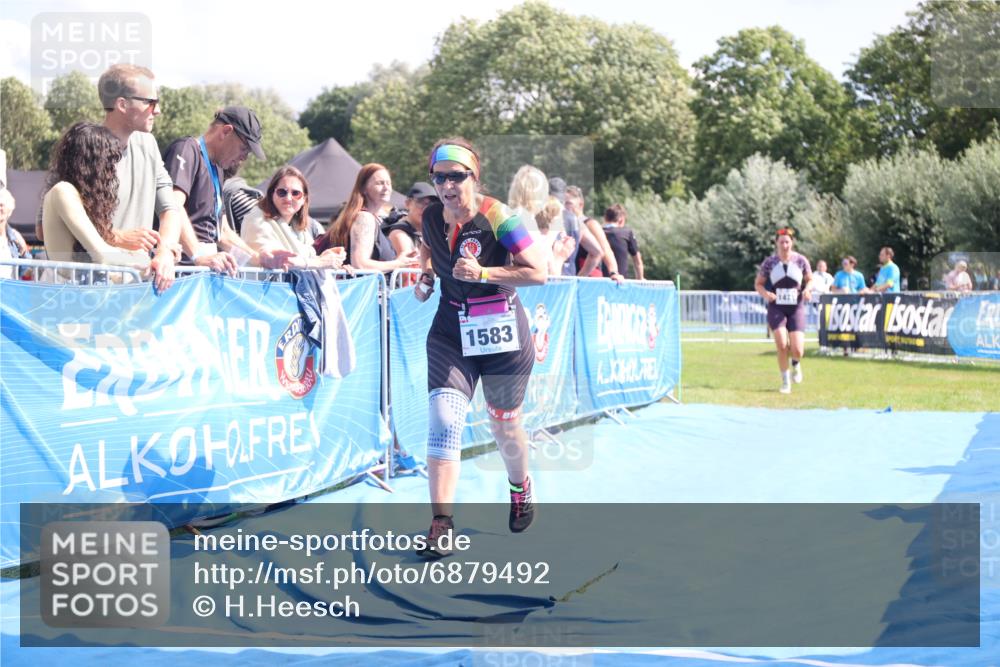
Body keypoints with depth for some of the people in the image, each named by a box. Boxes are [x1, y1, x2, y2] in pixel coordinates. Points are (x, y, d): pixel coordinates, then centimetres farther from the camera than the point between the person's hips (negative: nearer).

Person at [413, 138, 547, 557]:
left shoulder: (498, 218, -17)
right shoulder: (431, 217, -1)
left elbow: (538, 273, -18)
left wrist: (483, 273, -27)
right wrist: (425, 275, 3)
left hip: (502, 334, -3)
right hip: (450, 332, 3)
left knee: (504, 426, 12)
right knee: (443, 419, -15)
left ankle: (521, 487, 45)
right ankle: (441, 525, -17)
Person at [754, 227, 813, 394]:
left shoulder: (801, 261, -1)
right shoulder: (770, 262, -2)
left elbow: (810, 280, 11)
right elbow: (758, 283, 5)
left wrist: (807, 289, -11)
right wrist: (765, 294, -16)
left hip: (796, 308, 0)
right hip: (776, 308, 0)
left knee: (797, 350, -8)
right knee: (781, 345, -15)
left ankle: (796, 364, 30)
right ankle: (785, 381, 4)